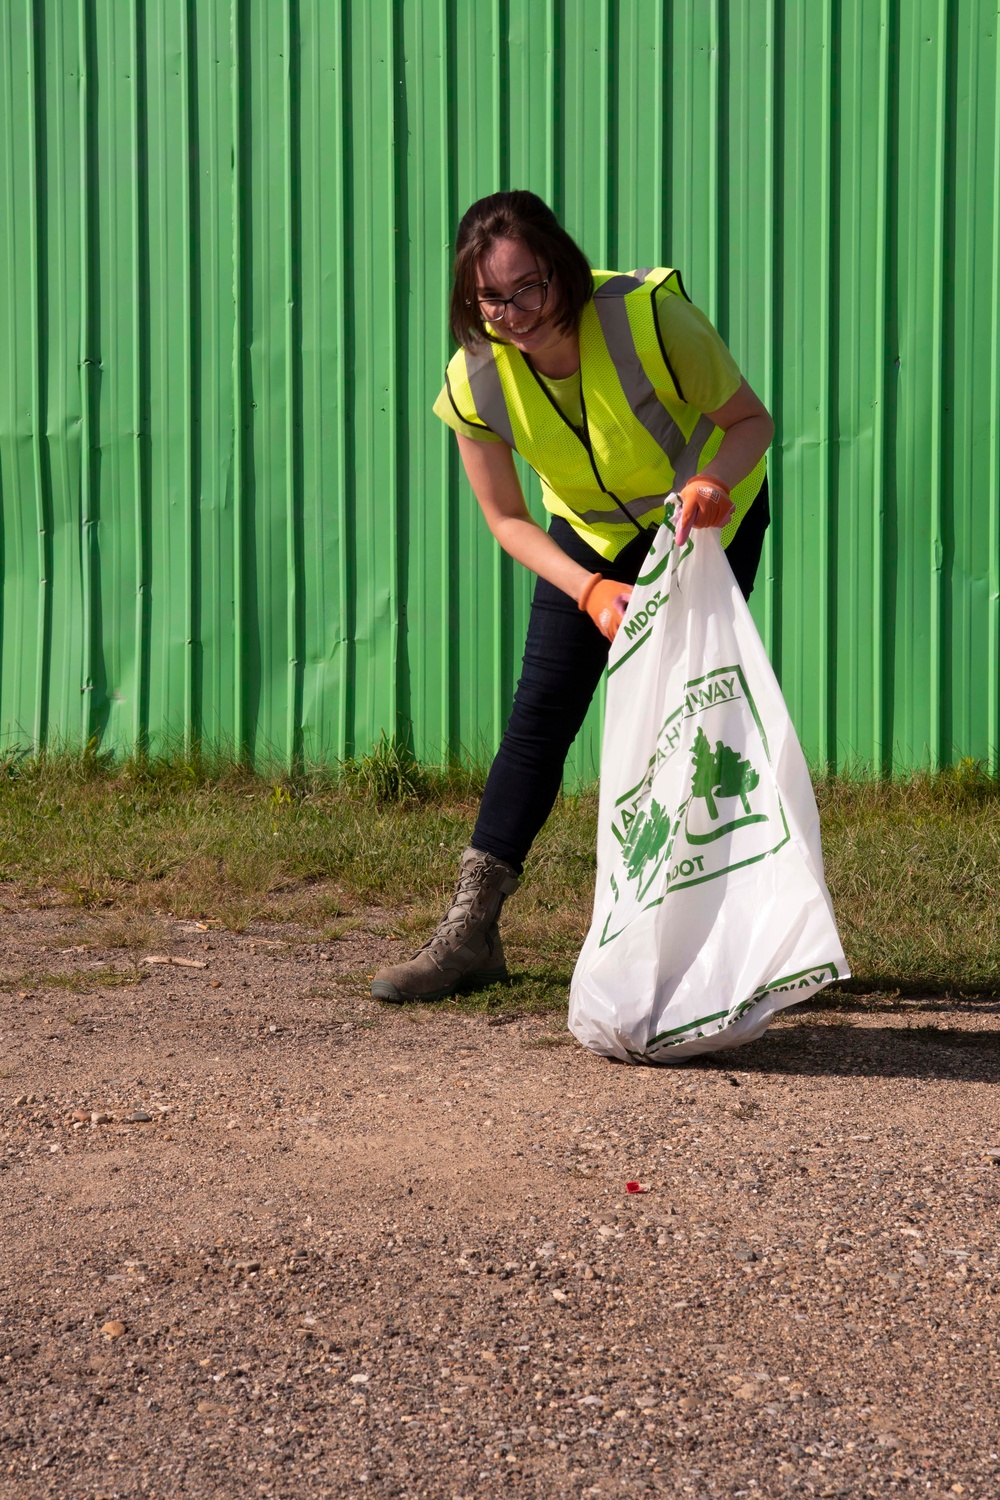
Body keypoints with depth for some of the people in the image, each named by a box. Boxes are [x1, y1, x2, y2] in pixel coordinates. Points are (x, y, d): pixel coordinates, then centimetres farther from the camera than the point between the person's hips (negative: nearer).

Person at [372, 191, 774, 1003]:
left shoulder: (650, 314, -33)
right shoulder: (476, 380, -24)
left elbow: (752, 420, -21)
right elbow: (507, 518, -12)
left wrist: (715, 479, -44)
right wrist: (591, 591, -28)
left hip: (708, 515, -2)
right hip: (592, 534, 3)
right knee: (539, 712, -3)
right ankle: (470, 933, 0)